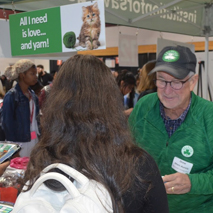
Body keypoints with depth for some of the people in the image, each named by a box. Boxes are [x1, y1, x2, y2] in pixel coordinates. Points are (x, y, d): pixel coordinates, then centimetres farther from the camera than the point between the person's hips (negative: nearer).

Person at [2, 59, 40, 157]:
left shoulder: (32, 94, 10)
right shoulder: (11, 96, -11)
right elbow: (7, 123, -11)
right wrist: (13, 145, -13)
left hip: (34, 139, 6)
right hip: (20, 142, -6)